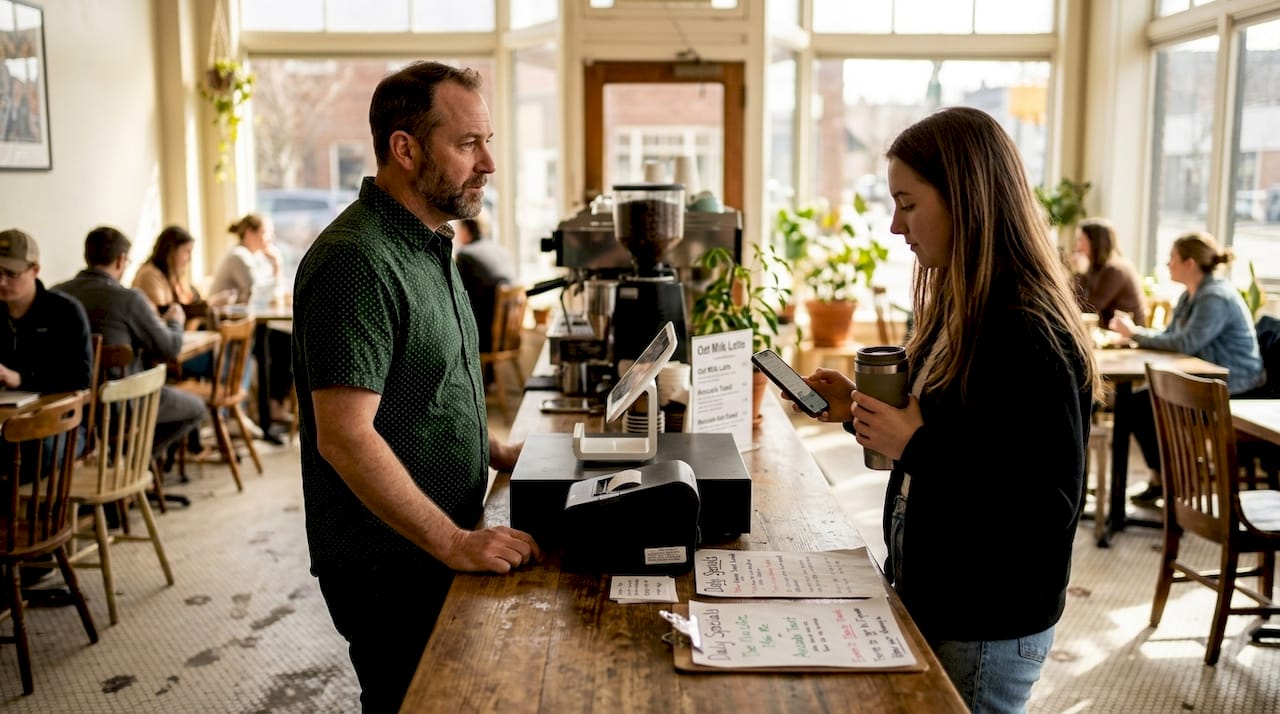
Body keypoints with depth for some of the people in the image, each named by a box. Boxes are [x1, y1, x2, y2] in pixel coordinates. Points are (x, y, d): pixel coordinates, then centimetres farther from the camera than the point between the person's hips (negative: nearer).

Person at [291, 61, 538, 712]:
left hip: (439, 548, 9)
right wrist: (454, 542, -24)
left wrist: (494, 452, 11)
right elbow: (345, 437, -27)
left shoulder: (428, 244, 9)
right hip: (388, 567, -9)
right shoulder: (357, 261, -23)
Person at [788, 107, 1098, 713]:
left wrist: (915, 446, -28)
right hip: (929, 597, 9)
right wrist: (862, 413, 1)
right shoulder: (957, 312, 4)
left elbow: (1049, 510, -27)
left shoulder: (1029, 335, -24)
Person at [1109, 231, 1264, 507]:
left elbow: (1186, 343, -27)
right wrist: (1131, 334, -6)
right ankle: (1162, 477, 5)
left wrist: (1135, 333, -19)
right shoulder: (1190, 296, 12)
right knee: (1136, 402, -3)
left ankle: (1165, 481, 2)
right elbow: (1169, 336, 11)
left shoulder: (1216, 298, -19)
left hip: (1233, 389, -10)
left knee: (1143, 405, -15)